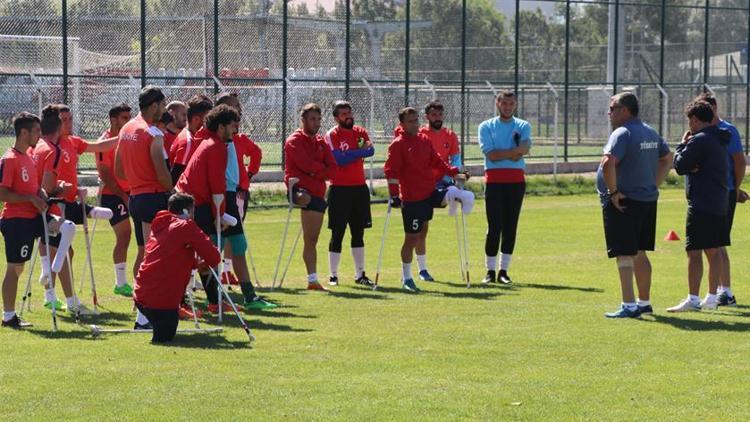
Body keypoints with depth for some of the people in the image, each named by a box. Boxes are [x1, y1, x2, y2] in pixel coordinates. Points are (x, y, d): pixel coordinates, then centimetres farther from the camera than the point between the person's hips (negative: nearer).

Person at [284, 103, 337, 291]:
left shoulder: (321, 142, 18)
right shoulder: (295, 140, -2)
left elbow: (332, 167, 6)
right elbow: (306, 164, -16)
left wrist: (316, 173, -10)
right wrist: (322, 168, 0)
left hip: (318, 193, 6)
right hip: (300, 188, -6)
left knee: (311, 240, 9)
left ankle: (312, 280, 11)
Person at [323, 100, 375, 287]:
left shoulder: (360, 132, 9)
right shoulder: (332, 135, -5)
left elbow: (370, 150, -10)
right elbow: (339, 159, -18)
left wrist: (350, 154, -21)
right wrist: (359, 152, -9)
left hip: (359, 188, 5)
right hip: (340, 189, -5)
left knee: (358, 233, 10)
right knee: (337, 233, -1)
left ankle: (360, 274, 17)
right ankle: (333, 275, 6)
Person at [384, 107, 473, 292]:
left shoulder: (424, 140, 11)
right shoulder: (398, 145, -9)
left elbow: (436, 161, 19)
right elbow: (391, 171, -14)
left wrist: (453, 172, 6)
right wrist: (394, 195, -23)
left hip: (430, 192, 6)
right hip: (411, 199, -6)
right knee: (412, 238, -1)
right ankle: (406, 278, 10)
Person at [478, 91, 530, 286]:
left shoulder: (523, 126, 10)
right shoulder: (486, 127, 7)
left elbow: (525, 148, -10)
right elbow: (491, 154, -8)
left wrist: (501, 154, -19)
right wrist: (515, 152, -9)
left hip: (516, 180, 2)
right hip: (494, 180, -2)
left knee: (511, 226, 3)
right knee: (494, 227, -6)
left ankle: (504, 270, 9)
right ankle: (490, 271, 0)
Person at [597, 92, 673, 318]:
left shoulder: (622, 134, -15)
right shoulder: (650, 133, 13)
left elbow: (608, 163, -30)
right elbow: (667, 158, 26)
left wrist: (613, 192, -20)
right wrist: (654, 185, 20)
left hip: (623, 203, -9)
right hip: (648, 200, 9)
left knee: (624, 256, -6)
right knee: (639, 254, 17)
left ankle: (628, 306, -8)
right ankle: (644, 302, 24)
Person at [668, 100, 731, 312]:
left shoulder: (699, 140, -14)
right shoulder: (719, 140, 15)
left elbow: (680, 166, -12)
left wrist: (682, 145, 3)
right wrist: (693, 167, -5)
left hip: (702, 205, -9)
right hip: (720, 203, 9)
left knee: (694, 252, -8)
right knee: (713, 251, 12)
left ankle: (693, 299, -10)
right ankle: (712, 297, 16)